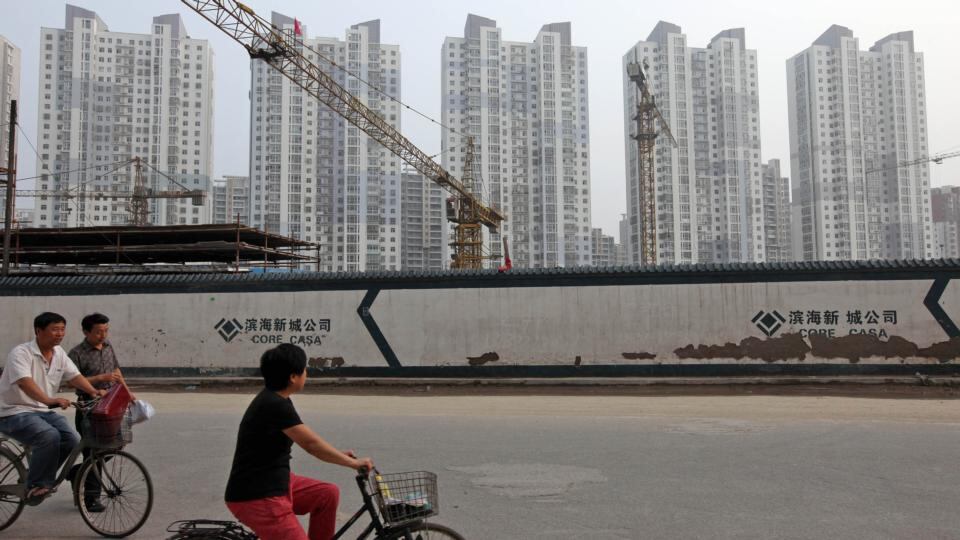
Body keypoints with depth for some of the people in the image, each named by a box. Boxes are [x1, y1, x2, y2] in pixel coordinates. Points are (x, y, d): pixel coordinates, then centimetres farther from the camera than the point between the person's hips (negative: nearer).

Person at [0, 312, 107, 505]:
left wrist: (94, 391, -21)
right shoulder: (21, 353, -18)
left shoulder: (59, 353, 6)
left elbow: (74, 376, -1)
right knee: (49, 437, -31)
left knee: (72, 440, -12)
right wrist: (49, 400, -49)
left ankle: (38, 479, 9)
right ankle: (34, 487, -14)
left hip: (43, 410, 7)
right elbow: (25, 382, -34)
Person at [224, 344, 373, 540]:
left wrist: (339, 455, 16)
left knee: (328, 493, 6)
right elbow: (311, 444, -21)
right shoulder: (275, 405, -22)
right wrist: (354, 463, -13)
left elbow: (307, 442, 19)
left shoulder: (275, 400, 8)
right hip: (256, 498, -10)